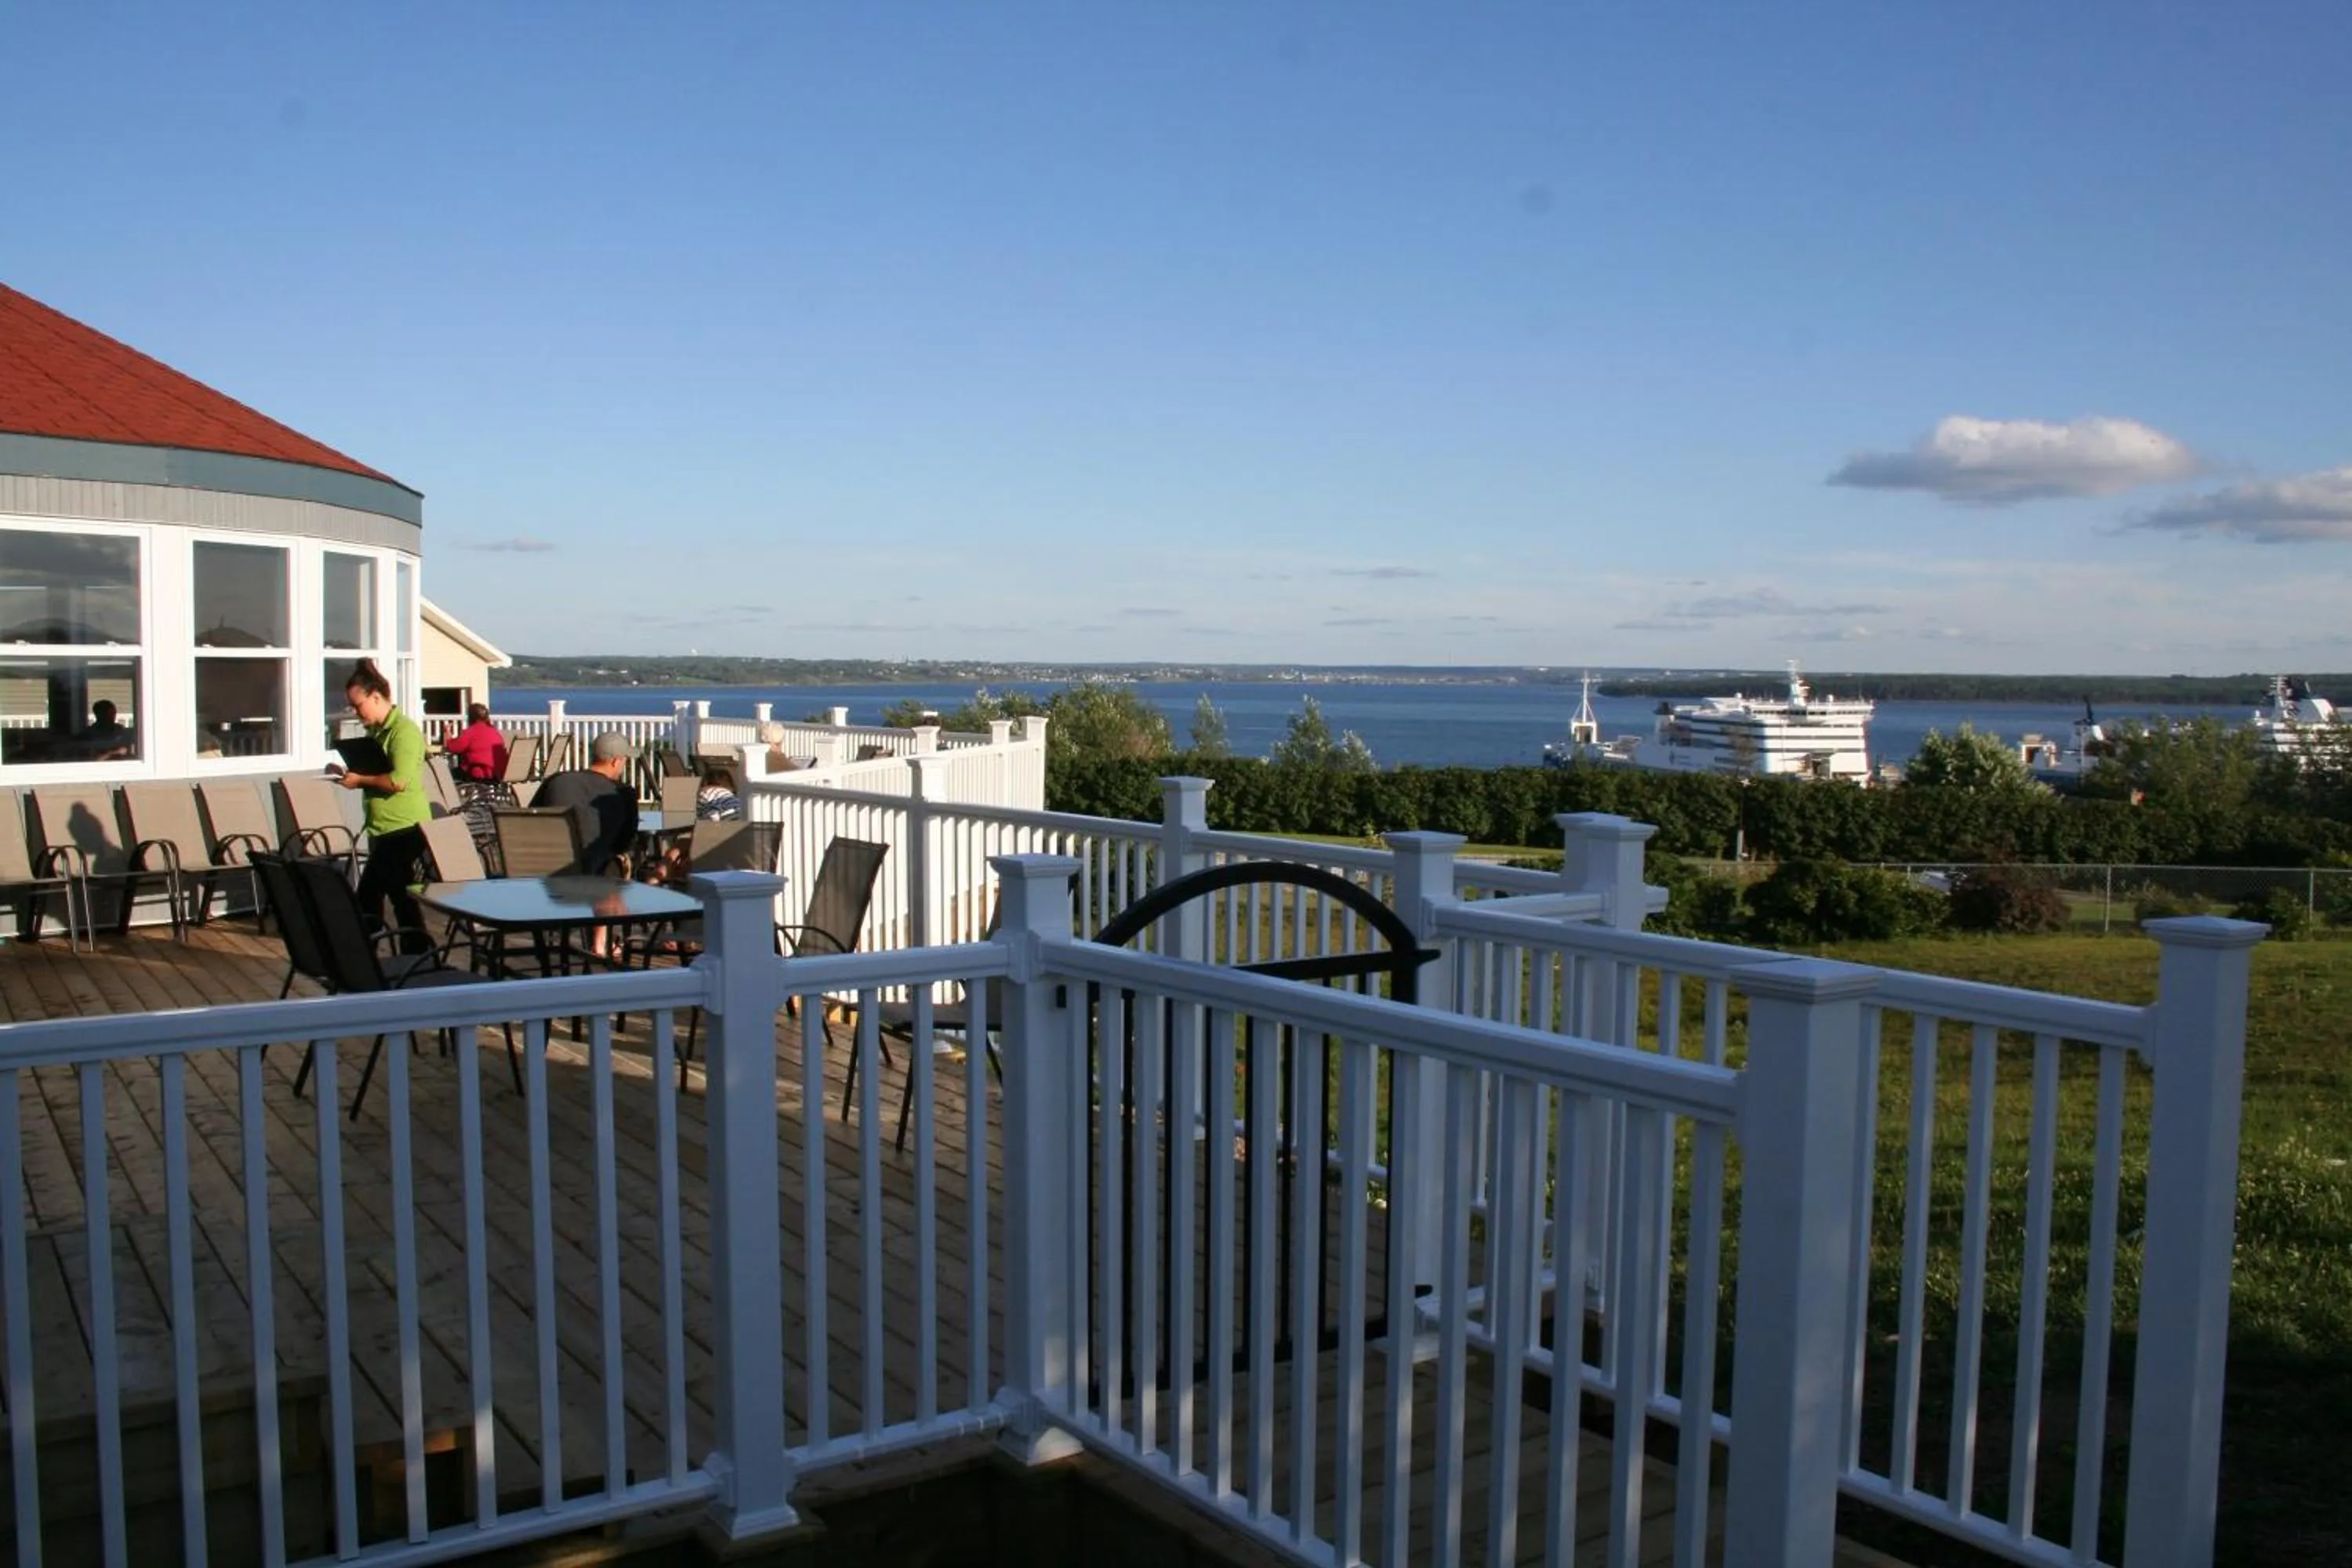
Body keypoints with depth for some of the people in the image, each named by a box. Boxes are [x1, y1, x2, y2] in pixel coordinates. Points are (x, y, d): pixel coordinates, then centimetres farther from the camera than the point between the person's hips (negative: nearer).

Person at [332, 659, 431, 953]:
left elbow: (399, 781, -23)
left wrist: (360, 780, -12)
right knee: (401, 897, 12)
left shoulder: (404, 730, -13)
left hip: (404, 828, -9)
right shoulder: (376, 732, 14)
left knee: (369, 897, -8)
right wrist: (351, 775, 8)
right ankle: (418, 952, 19)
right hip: (385, 829, 9)